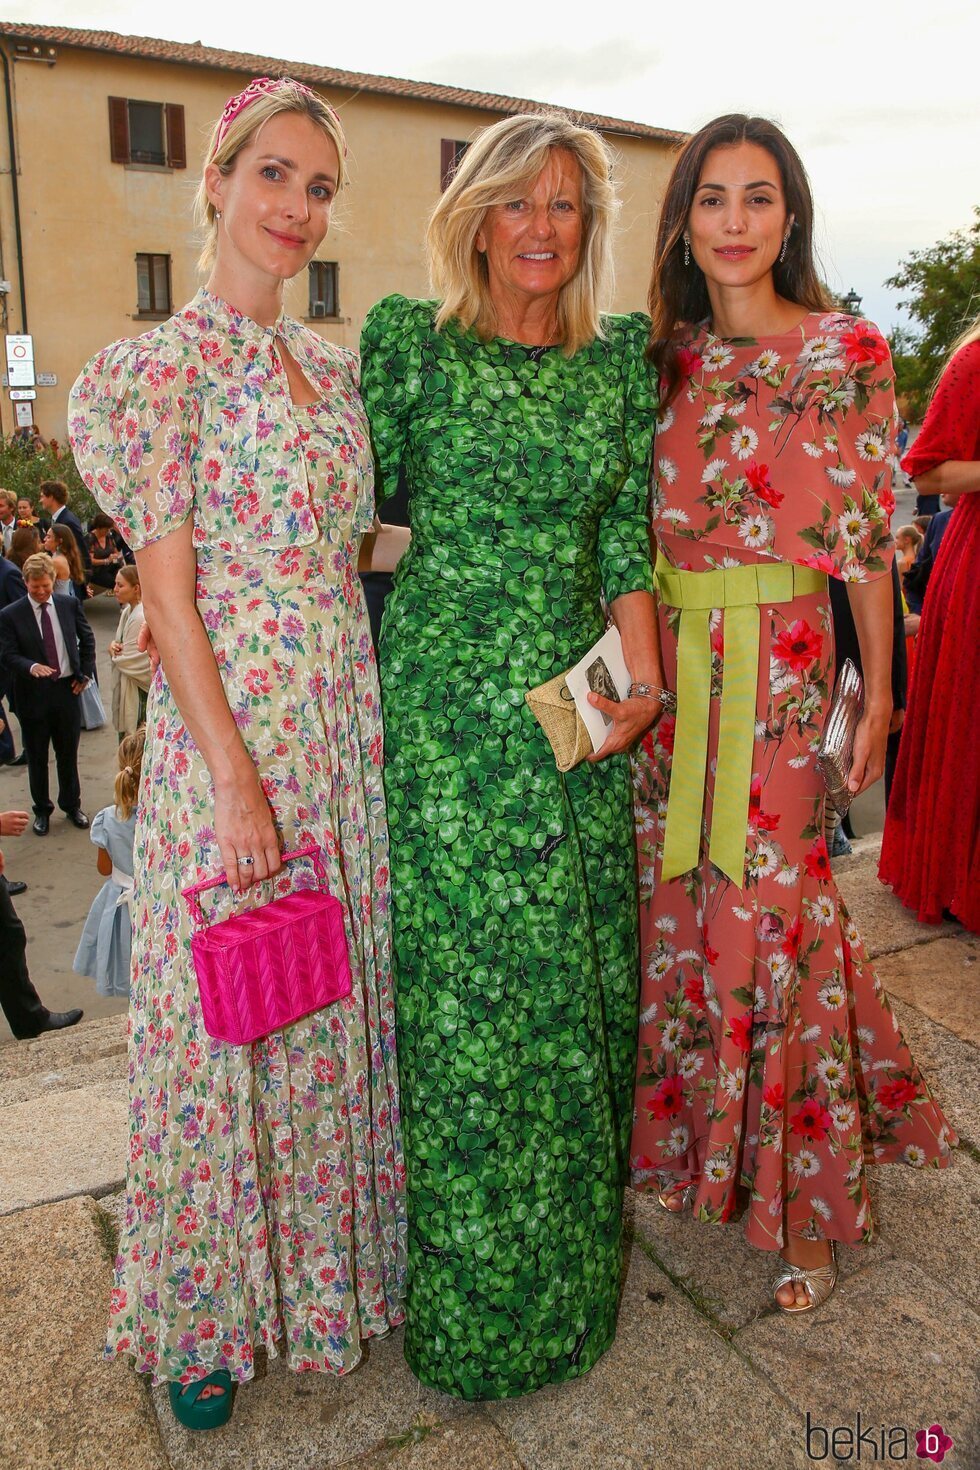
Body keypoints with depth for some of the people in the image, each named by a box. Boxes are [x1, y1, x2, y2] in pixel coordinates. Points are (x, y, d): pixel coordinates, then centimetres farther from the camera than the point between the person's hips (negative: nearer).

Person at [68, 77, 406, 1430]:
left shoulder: (334, 367, 13)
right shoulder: (156, 370, -6)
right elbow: (169, 590, -12)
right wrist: (235, 778, -15)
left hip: (350, 727, 6)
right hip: (228, 725, -6)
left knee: (338, 1000, 16)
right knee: (230, 1012, 6)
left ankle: (327, 1261, 40)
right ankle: (206, 1318, 31)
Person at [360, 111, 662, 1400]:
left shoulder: (621, 355, 10)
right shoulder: (408, 338, 1)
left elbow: (626, 527, 8)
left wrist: (643, 676, -3)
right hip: (441, 710, -3)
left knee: (574, 979, 11)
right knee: (462, 992, 2)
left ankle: (566, 1271, 35)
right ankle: (470, 1297, 25)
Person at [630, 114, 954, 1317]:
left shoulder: (846, 355, -1)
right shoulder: (664, 358, 10)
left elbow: (869, 538, -1)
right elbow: (631, 520, 12)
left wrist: (878, 694, -3)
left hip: (777, 662, -4)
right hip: (662, 661, 4)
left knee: (767, 906, -1)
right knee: (676, 900, 11)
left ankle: (802, 1198, 20)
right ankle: (687, 1133, 33)